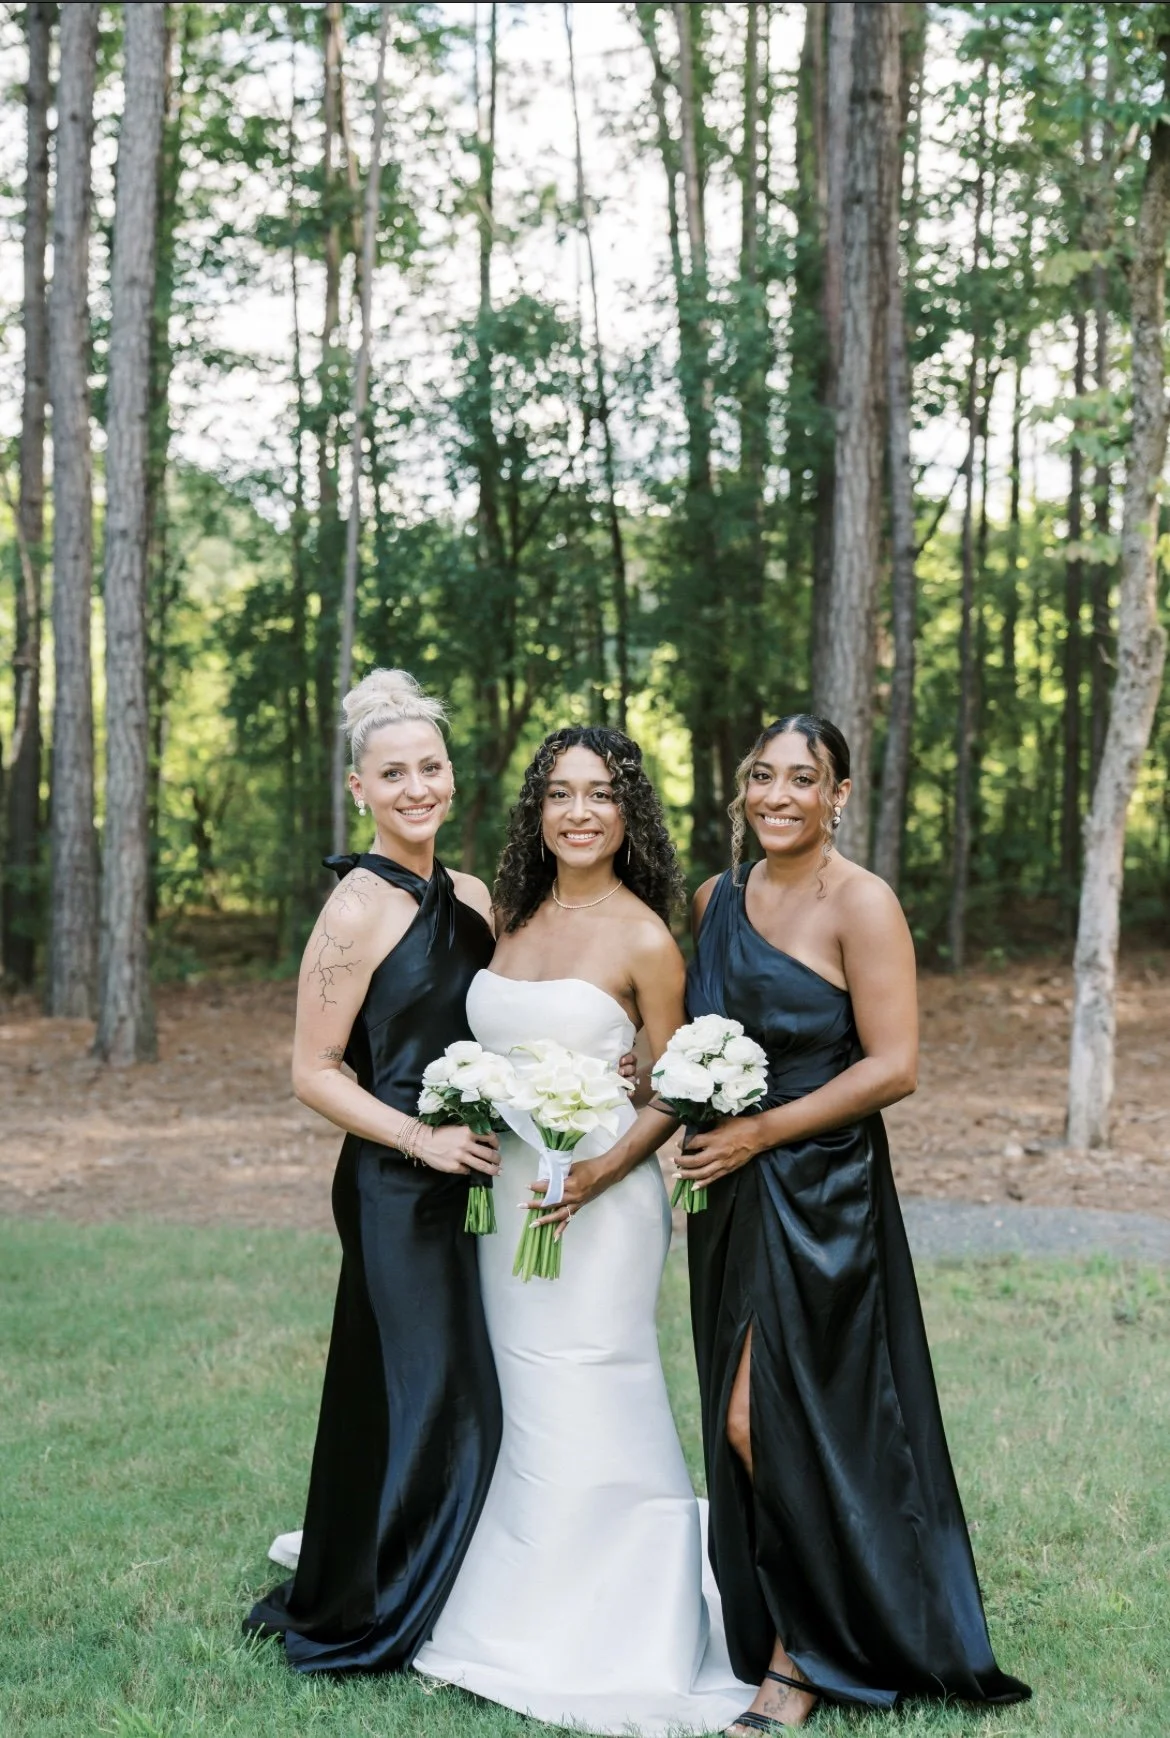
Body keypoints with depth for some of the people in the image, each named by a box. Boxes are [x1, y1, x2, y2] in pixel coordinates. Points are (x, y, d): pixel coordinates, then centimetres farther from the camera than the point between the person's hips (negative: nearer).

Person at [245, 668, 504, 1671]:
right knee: (427, 1399, -2)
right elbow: (315, 1072, -12)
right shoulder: (358, 910, -13)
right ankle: (360, 1623, 17)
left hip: (475, 1178, 7)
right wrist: (425, 1140, -18)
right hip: (397, 1187, -7)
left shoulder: (471, 900, 8)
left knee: (470, 1397, 13)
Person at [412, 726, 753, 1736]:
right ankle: (524, 1628, 27)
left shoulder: (643, 939, -9)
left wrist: (602, 1171, -20)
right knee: (523, 1417, 14)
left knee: (588, 1421, -3)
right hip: (504, 1192, 6)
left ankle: (607, 1649, 11)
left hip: (598, 1205, -6)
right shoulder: (513, 918, 9)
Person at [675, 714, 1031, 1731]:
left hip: (820, 1195, -7)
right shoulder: (718, 899, 10)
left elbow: (894, 1066, -16)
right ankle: (773, 1633, 23)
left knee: (763, 1424, -8)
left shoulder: (860, 904, -12)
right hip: (730, 1195, 7)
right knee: (744, 1429, 10)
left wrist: (756, 1134, -16)